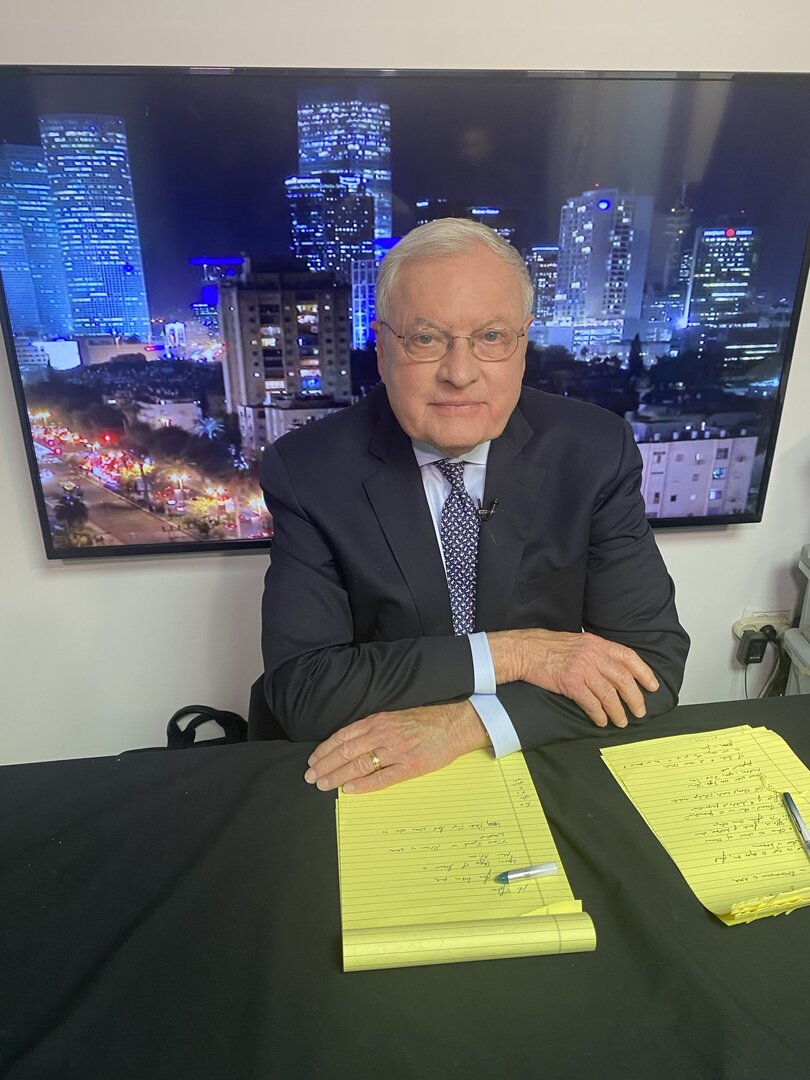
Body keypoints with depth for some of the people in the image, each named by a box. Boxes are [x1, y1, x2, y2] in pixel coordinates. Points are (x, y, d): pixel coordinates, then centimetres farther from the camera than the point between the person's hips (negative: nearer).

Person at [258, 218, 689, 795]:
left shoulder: (596, 451, -8)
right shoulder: (308, 470, -11)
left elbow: (655, 660, -10)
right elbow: (299, 689, -16)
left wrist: (463, 724, -21)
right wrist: (508, 652, -21)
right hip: (374, 780, -2)